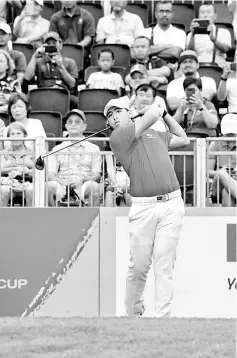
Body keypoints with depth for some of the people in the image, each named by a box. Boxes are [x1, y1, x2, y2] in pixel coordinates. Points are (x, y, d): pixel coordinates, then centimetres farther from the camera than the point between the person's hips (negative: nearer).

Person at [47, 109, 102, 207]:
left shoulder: (93, 149, 17)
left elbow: (96, 176, 7)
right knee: (49, 186, -33)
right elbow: (50, 174, 10)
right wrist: (62, 181, -13)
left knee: (94, 186, -35)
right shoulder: (57, 149, 21)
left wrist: (82, 181, -14)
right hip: (62, 187, 1)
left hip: (83, 186, -1)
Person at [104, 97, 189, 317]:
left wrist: (165, 113, 29)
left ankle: (163, 317, -8)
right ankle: (133, 313, 15)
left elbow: (183, 140, 35)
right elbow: (152, 115, -5)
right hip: (143, 207, -3)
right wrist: (155, 110, 17)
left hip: (171, 203, 3)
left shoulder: (154, 134, 22)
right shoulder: (118, 138, 0)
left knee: (164, 265, -4)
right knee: (139, 266, -3)